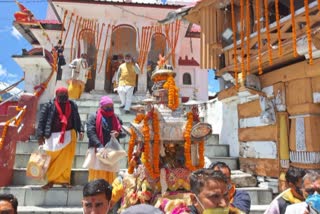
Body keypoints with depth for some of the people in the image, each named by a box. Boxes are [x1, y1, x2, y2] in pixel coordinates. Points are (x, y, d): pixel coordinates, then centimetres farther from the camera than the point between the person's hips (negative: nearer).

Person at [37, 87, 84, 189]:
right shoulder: (49, 106, -2)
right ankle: (50, 181, 18)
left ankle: (64, 180, 16)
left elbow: (77, 119, 11)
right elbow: (42, 120, -4)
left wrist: (80, 130, 0)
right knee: (51, 159, 4)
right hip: (53, 136, -1)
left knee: (66, 160, 4)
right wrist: (40, 135, -10)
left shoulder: (73, 105, 6)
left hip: (69, 135, 2)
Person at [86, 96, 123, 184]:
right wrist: (100, 146, -23)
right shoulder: (93, 117, -1)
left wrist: (118, 133, -8)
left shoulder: (115, 118, 12)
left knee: (110, 173, 10)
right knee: (97, 173, 1)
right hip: (97, 150, -4)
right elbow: (90, 133, -12)